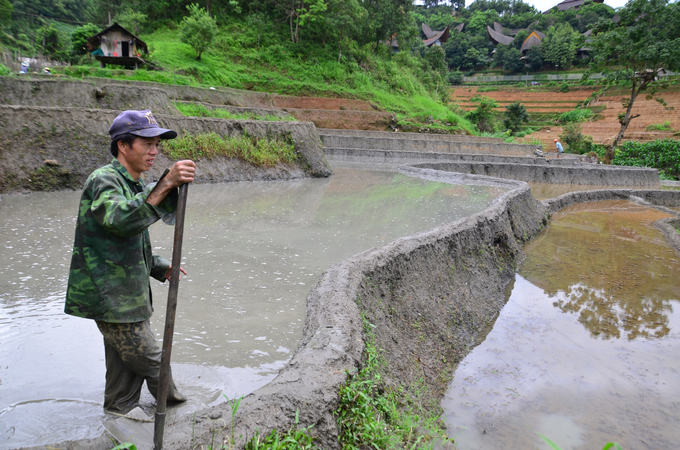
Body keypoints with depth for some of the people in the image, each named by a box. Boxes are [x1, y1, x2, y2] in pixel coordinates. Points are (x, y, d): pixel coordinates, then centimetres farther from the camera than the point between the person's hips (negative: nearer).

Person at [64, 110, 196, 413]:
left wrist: (160, 268, 9)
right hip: (111, 297, -9)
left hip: (126, 295, 10)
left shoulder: (134, 186, 17)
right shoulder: (103, 180, -15)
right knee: (149, 360, 2)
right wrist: (166, 184, -46)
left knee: (125, 367, 18)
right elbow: (122, 220, -39)